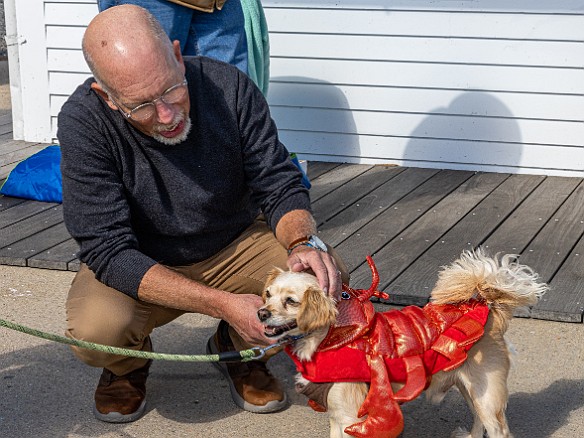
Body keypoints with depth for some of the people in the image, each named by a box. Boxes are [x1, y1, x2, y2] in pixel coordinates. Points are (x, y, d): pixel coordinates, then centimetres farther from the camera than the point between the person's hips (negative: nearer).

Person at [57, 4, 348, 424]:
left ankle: (238, 348, 8)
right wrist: (223, 303, -38)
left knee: (328, 275, -23)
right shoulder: (83, 122, -25)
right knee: (96, 329, -33)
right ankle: (130, 359, 7)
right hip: (142, 266, -2)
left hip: (234, 246, 2)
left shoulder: (228, 86, -19)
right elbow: (109, 251, -28)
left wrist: (305, 243, -36)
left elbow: (279, 185, -11)